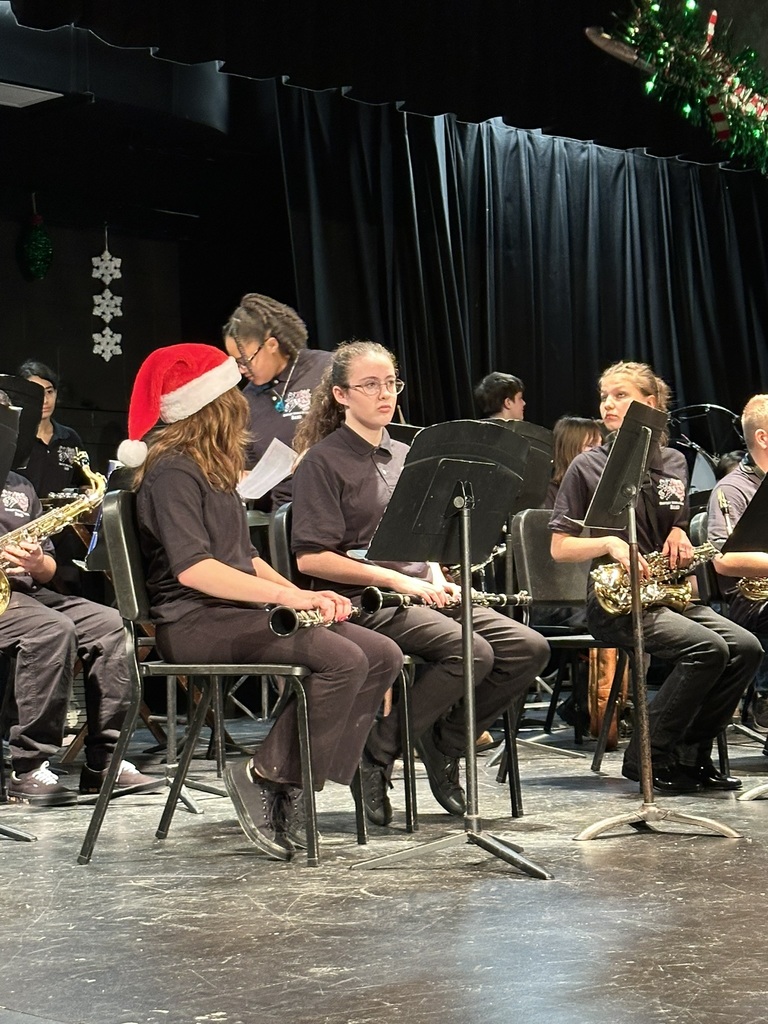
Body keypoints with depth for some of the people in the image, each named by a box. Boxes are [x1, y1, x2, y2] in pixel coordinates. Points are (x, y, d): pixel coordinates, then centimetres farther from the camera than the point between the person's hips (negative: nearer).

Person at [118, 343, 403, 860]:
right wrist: (285, 595, -26)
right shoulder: (172, 470, -9)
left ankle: (290, 788, -11)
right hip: (194, 624, -10)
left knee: (383, 656, -8)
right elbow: (192, 568, -22)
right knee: (342, 659, -28)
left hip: (239, 612, 10)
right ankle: (266, 778, -16)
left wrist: (303, 594, 6)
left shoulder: (213, 469, 22)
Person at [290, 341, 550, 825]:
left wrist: (437, 578, 3)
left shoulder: (405, 455, 19)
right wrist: (396, 580, -17)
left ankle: (443, 741, 5)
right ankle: (377, 753, -14)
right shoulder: (323, 462, -5)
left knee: (530, 649, -10)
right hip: (363, 601, -7)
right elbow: (311, 558, -13)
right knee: (472, 652, -30)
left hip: (422, 595, 7)